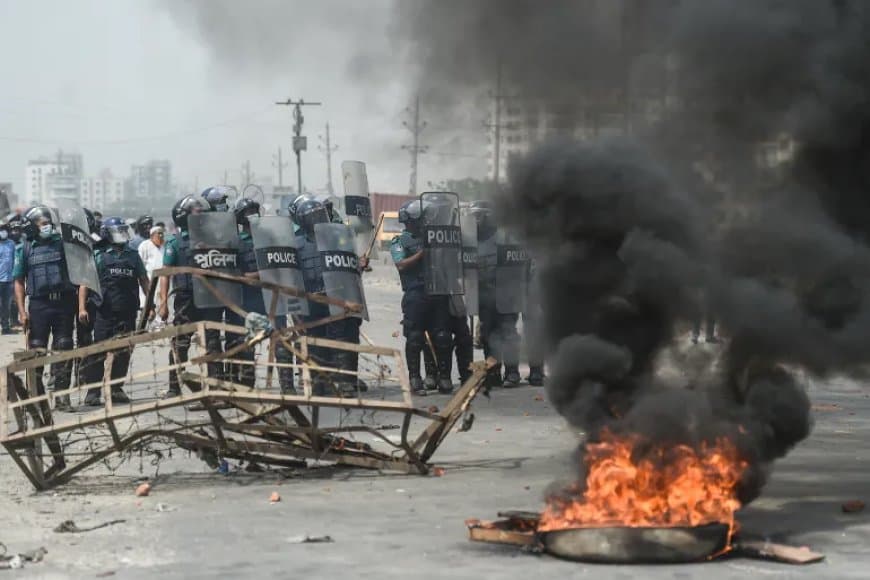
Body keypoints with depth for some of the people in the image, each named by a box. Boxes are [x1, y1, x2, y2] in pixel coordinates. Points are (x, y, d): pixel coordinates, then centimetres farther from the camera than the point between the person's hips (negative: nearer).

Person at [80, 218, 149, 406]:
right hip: (105, 312, -4)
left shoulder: (133, 255, 12)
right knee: (98, 352, -6)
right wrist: (82, 307, -10)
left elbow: (144, 280, 17)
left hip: (128, 313, 4)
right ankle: (92, 392, -3)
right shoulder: (99, 256, 0)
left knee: (123, 352, 8)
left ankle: (116, 389, 18)